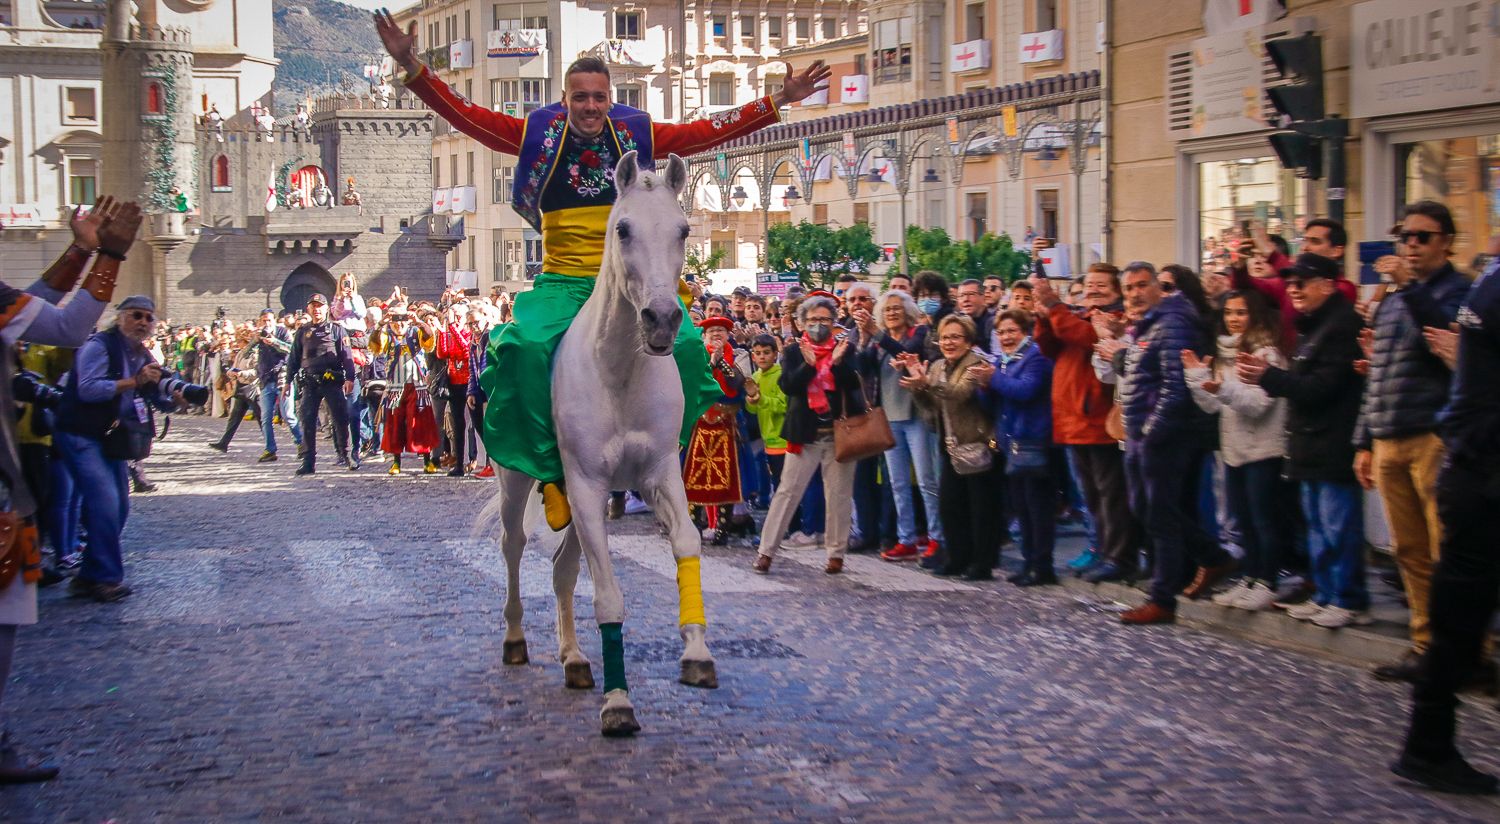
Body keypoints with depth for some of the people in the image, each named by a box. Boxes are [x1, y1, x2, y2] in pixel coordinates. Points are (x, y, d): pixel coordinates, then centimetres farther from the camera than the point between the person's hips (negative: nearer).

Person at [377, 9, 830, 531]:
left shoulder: (638, 134, 4)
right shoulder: (539, 133, 1)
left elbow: (707, 132, 5)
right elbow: (466, 116, -2)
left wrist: (778, 101, 1)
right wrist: (412, 68, -12)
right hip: (561, 283, -1)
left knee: (682, 345, -21)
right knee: (529, 347, -30)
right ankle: (551, 471, -13)